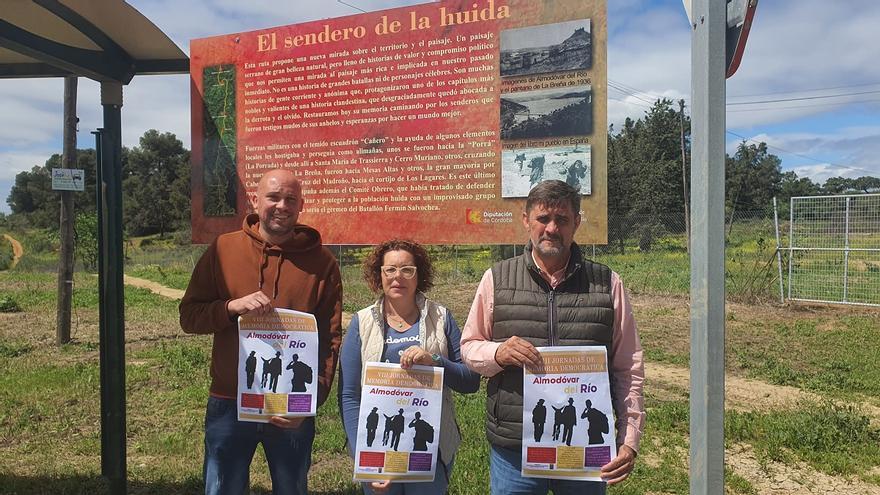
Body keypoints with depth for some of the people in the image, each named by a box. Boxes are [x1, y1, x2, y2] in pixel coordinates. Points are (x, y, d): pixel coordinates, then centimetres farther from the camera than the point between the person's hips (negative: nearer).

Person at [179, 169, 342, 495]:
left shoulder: (321, 261, -4)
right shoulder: (223, 248, 0)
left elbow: (330, 339, -3)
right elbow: (189, 316, 0)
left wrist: (312, 399, -12)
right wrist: (232, 306, -19)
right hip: (228, 404, 1)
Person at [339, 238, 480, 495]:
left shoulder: (440, 318, -1)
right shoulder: (362, 323, -1)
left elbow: (471, 380, -2)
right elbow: (348, 395, -2)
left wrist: (435, 362, -20)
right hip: (378, 448, 0)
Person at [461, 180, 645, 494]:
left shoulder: (607, 284, 1)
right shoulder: (496, 279, 1)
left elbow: (629, 370, 3)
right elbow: (469, 347, 7)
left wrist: (629, 441, -2)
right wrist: (497, 352, -15)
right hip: (513, 450, 0)